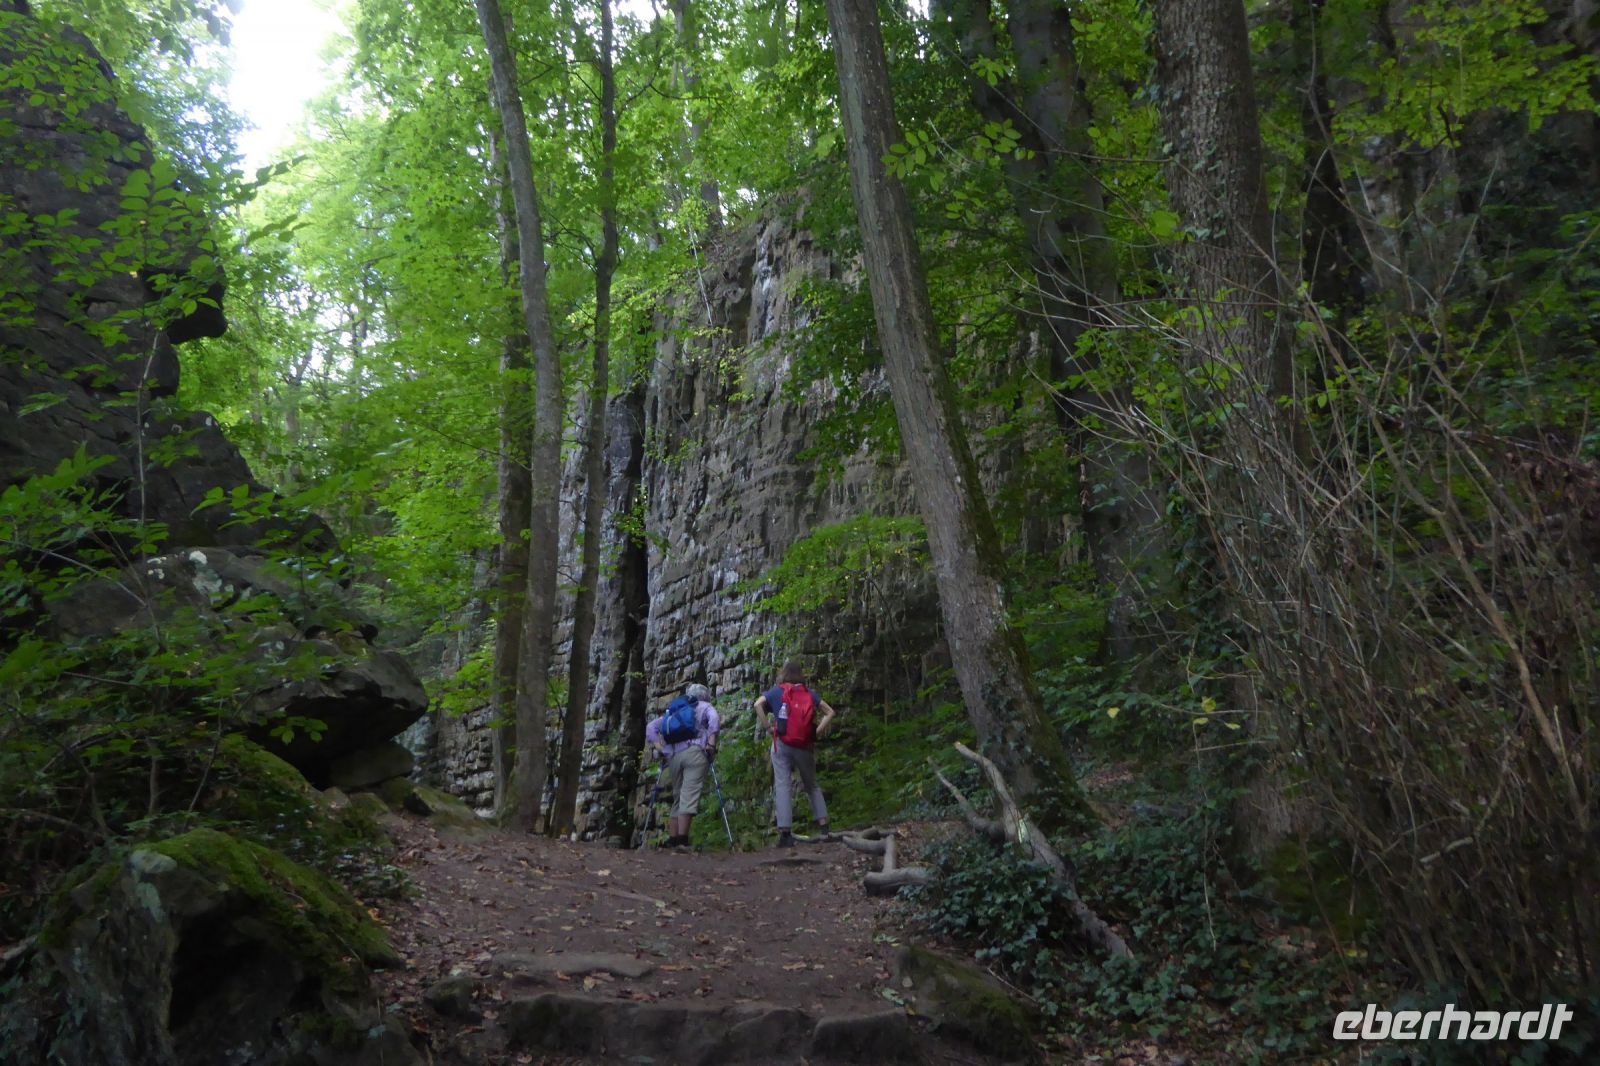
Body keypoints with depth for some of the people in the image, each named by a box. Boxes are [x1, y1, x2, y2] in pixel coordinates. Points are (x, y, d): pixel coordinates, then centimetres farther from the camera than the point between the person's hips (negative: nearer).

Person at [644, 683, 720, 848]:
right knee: (689, 796, -11)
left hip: (673, 756, 5)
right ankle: (682, 839, -20)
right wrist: (711, 744, -6)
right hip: (694, 753, -5)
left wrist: (659, 748, 14)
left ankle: (672, 840, 7)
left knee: (678, 797, 12)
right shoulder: (704, 707, 17)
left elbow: (651, 727, 21)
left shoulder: (673, 711, 29)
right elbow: (714, 719, -6)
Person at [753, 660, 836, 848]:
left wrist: (766, 726, -4)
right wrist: (818, 731, 5)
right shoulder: (809, 693, 10)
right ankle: (823, 824, 8)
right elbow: (830, 712, 6)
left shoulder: (777, 691, 4)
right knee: (812, 785, 17)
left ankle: (786, 833, -16)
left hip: (782, 744, -2)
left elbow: (758, 704, -11)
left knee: (783, 786, -6)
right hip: (805, 746, 2)